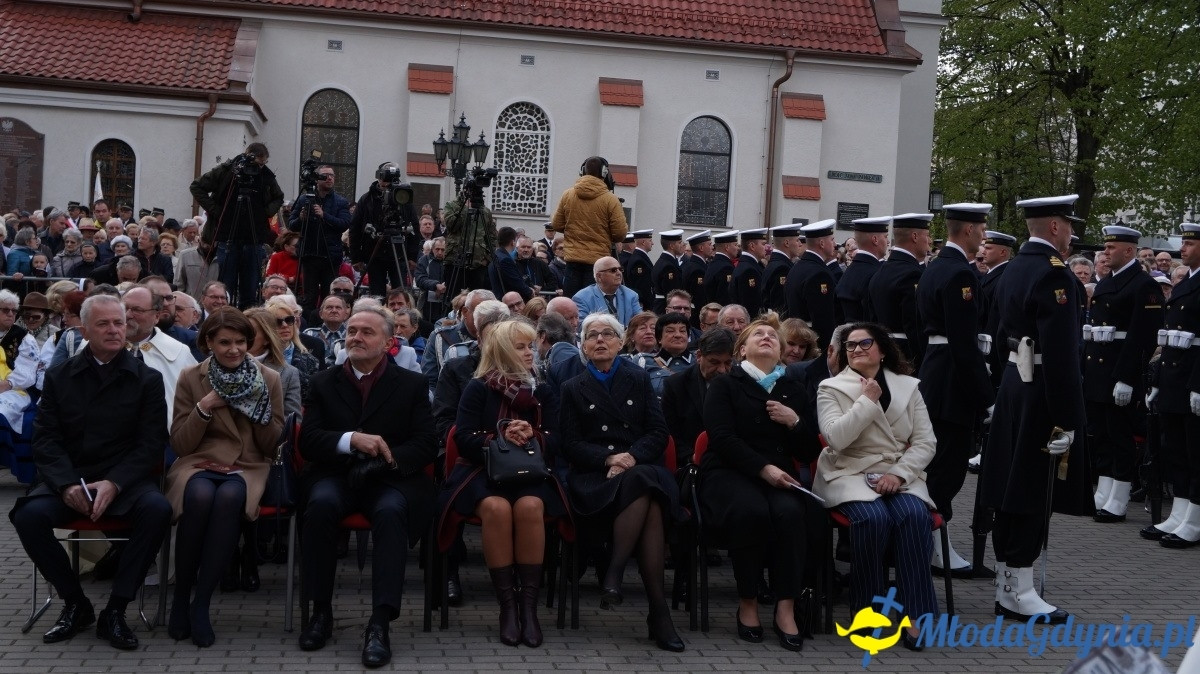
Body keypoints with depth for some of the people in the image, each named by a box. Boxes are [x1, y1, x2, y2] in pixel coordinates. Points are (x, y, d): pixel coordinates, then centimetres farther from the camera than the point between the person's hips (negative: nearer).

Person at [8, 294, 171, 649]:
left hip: (125, 479, -1)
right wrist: (67, 485, -16)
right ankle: (76, 603, -5)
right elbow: (45, 439, 3)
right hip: (68, 478, 2)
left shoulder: (147, 379, 4)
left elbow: (151, 444, -2)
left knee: (158, 510, -32)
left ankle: (115, 610, -17)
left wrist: (113, 484, -19)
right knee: (29, 515, -28)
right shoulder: (59, 377, 9)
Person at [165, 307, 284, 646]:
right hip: (199, 464, 0)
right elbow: (180, 444, 3)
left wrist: (260, 406, -11)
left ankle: (201, 603, -28)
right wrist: (204, 407, -11)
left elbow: (272, 446, 4)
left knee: (230, 497, -37)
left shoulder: (268, 379, 6)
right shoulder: (190, 378, 6)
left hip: (248, 466, 0)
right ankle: (181, 598, -19)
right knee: (200, 496, -37)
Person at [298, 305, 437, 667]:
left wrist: (388, 458, -18)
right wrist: (351, 440, -17)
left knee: (391, 512, -35)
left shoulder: (412, 384, 9)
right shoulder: (324, 382, 13)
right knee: (321, 504, -33)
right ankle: (321, 610, -17)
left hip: (390, 478, -1)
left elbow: (427, 445, 1)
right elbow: (308, 440, 3)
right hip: (337, 475, 1)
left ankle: (380, 623, -35)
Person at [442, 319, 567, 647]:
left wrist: (533, 437, -17)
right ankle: (507, 603, -27)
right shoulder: (477, 389, 7)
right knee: (496, 507, -35)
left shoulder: (543, 392, 15)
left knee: (530, 506, -33)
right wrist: (499, 439, -19)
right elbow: (463, 439, -3)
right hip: (484, 470, -2)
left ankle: (529, 603, -27)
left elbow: (556, 441, 5)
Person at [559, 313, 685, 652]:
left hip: (642, 468, 2)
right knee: (646, 502, -35)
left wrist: (632, 456, -12)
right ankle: (659, 610, -32)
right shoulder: (573, 388, 16)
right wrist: (608, 458, -13)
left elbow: (658, 433, 8)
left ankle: (614, 574, -30)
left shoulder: (639, 380, 18)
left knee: (645, 490, -38)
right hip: (595, 476, -1)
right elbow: (571, 445, 5)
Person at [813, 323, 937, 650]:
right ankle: (867, 609, -16)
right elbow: (835, 439, -14)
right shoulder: (831, 388, 3)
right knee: (874, 517, -33)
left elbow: (926, 443, 4)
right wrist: (867, 401, -12)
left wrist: (899, 474, -12)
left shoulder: (908, 386, 11)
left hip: (899, 475, 3)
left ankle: (915, 613, -24)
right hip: (851, 475, -2)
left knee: (915, 515, -30)